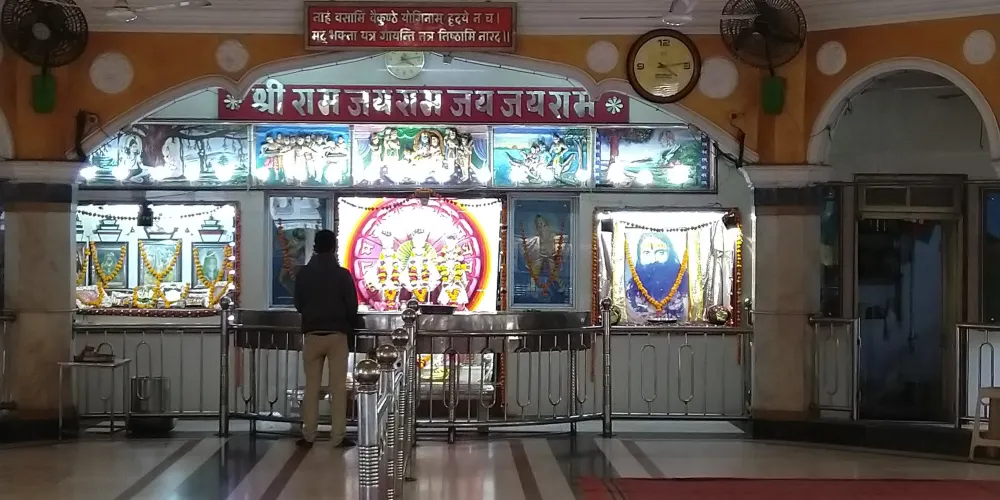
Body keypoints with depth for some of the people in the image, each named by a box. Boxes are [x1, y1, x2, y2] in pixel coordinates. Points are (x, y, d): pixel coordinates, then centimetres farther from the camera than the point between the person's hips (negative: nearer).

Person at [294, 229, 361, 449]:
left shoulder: (303, 273, -1)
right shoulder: (342, 274, -6)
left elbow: (298, 305, 6)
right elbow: (352, 307, -4)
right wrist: (350, 328, 14)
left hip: (312, 334, 2)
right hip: (337, 334, -2)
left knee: (312, 386, 8)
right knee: (338, 387, 1)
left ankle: (308, 436, 8)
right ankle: (338, 437, 1)